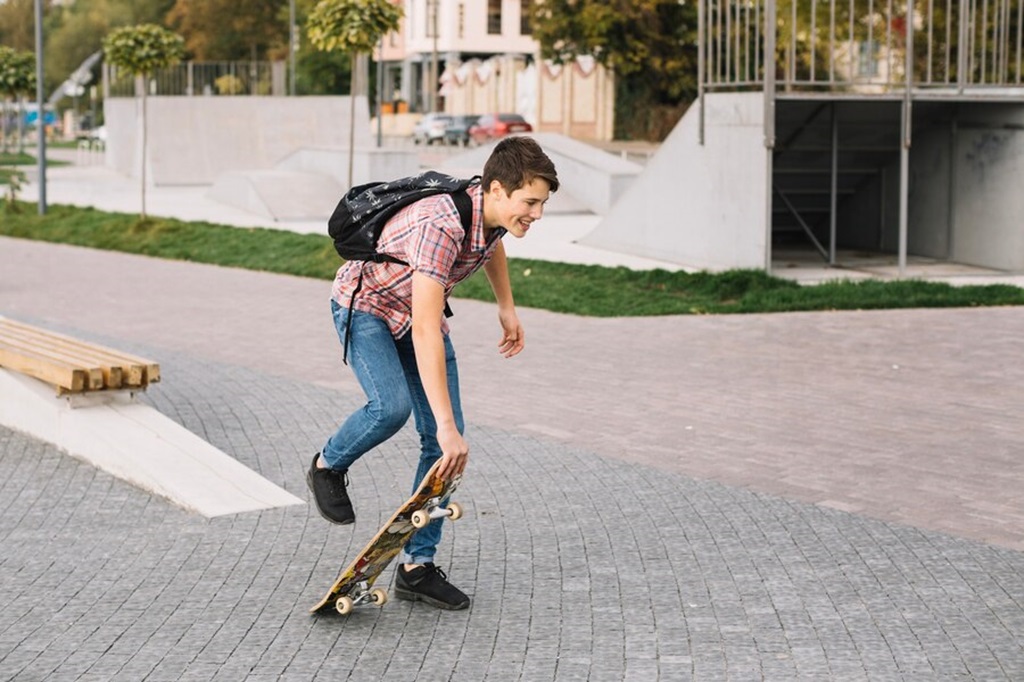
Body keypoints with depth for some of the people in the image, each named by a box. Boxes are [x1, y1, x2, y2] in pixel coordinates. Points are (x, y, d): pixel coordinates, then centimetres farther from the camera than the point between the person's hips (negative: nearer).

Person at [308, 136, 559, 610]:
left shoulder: (494, 209, -15)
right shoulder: (441, 228, -39)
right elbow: (425, 332, -43)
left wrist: (506, 307, 18)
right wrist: (447, 424, -46)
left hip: (419, 311, 7)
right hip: (365, 304, -7)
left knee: (444, 442, -4)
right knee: (392, 406, -32)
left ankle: (416, 567, 3)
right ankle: (328, 467, 1)